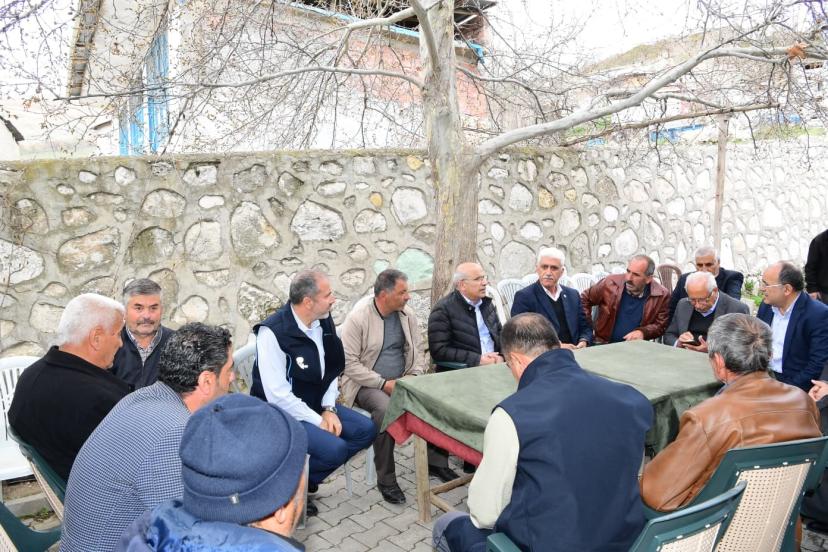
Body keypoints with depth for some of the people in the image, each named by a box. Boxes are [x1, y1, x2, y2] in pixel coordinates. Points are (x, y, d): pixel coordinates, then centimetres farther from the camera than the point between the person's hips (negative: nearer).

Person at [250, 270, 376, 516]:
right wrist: (318, 422, -19)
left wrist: (329, 409, -5)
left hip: (316, 405, 8)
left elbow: (331, 371, 9)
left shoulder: (324, 322, -2)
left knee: (366, 430, -3)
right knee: (334, 448, -26)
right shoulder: (273, 332, -24)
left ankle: (305, 478, 6)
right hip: (282, 414, -8)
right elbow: (278, 395, -25)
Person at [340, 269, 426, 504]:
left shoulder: (407, 314, 4)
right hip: (366, 385, -5)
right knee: (385, 409, -34)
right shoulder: (357, 318, -12)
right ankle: (386, 480, -18)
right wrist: (384, 384, -19)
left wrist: (414, 376, -7)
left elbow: (417, 351, 12)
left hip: (401, 381, 5)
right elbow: (350, 363, -14)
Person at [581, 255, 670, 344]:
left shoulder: (661, 295, -5)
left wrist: (643, 332, -17)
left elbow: (661, 325, 2)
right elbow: (584, 299, 8)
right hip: (604, 344, -2)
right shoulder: (610, 283, -5)